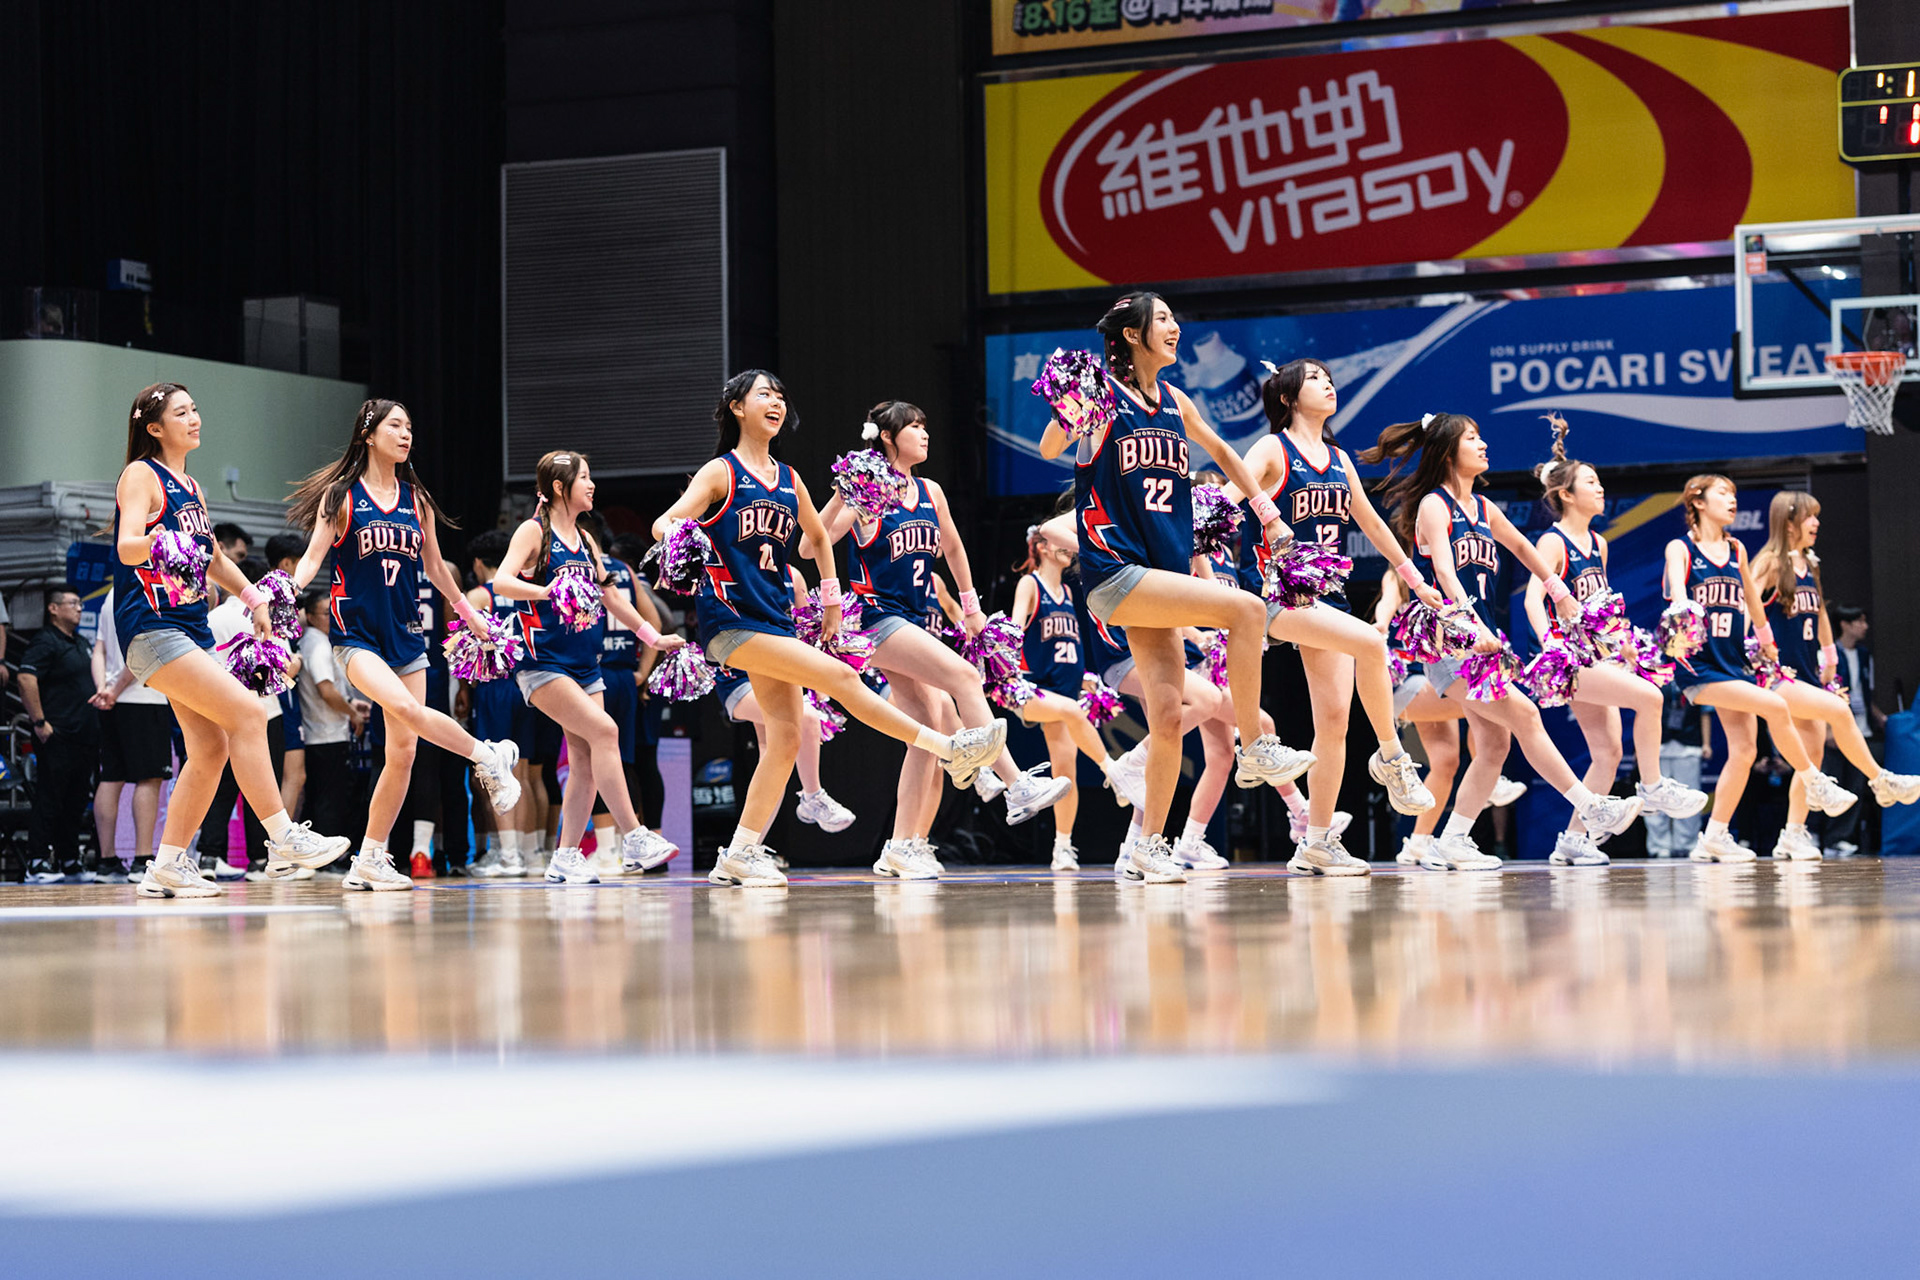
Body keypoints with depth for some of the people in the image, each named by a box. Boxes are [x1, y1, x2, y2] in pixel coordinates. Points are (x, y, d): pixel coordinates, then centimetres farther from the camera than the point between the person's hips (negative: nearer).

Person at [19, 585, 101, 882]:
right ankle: (39, 863, -6)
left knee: (76, 802, 11)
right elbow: (26, 679, -19)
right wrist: (40, 721, -22)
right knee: (50, 800, -8)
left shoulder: (81, 644, 20)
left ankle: (70, 861, 17)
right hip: (57, 736, -9)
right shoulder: (45, 641, -7)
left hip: (84, 736, 9)